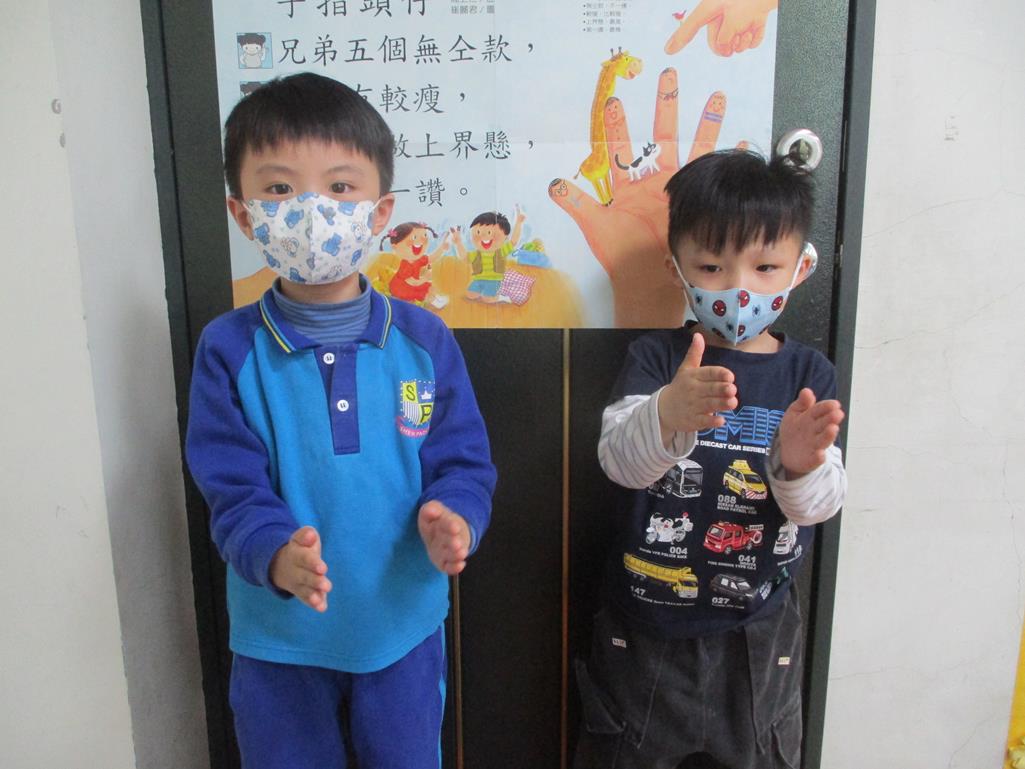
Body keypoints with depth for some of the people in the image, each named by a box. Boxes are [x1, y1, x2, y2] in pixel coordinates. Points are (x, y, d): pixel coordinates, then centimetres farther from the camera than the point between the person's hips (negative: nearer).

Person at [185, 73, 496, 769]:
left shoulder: (423, 339, -9)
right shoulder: (230, 349, -11)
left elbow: (463, 462, -6)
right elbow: (234, 489, -13)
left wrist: (451, 520, -27)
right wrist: (278, 555, -33)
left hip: (404, 625, 1)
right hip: (278, 637, 0)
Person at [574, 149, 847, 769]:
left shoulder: (809, 374, -4)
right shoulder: (655, 356, -8)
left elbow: (820, 504, -11)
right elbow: (619, 460, -23)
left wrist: (799, 464, -34)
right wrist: (670, 414, -44)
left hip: (758, 640, 2)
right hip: (644, 631, -1)